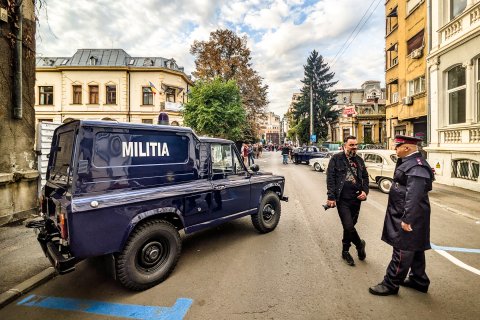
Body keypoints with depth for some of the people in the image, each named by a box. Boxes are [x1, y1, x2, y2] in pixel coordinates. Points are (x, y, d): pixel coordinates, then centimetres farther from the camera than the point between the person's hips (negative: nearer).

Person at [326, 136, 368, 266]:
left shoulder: (359, 160, 11)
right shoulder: (336, 158, -5)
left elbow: (365, 177, 17)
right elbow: (330, 178, -9)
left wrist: (365, 191, 0)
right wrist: (331, 197, -14)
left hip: (356, 199, 5)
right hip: (342, 199, -5)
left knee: (349, 226, 14)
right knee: (349, 226, -10)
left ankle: (345, 251, 32)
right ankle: (360, 244, 22)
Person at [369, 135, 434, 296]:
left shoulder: (416, 167, -22)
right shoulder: (409, 162, 10)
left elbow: (413, 198, -26)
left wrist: (407, 220, -25)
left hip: (409, 216, -10)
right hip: (403, 215, 10)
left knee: (402, 251, 1)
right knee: (414, 249, 21)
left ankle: (391, 284, 13)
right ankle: (419, 280, 38)